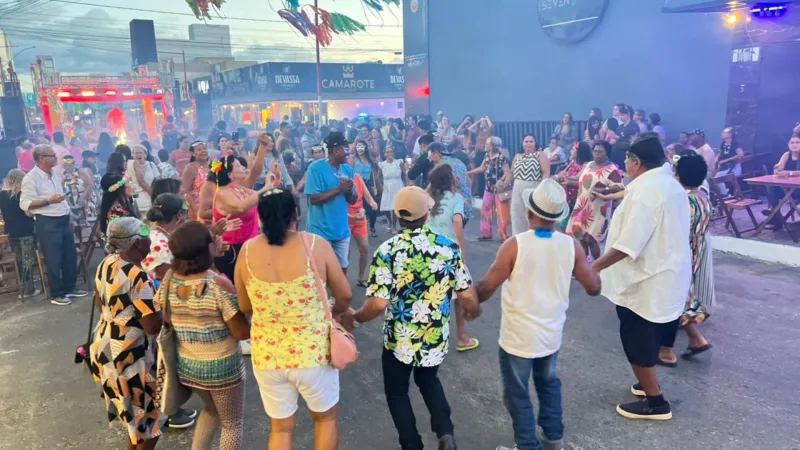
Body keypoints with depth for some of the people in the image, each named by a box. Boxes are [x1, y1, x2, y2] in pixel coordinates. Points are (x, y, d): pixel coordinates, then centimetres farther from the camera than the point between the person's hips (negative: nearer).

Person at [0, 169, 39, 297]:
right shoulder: (21, 194, -14)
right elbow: (29, 213, -16)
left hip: (11, 232, 7)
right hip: (25, 231, -7)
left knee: (19, 260, 14)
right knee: (28, 260, 1)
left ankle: (23, 288, 20)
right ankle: (27, 289, 3)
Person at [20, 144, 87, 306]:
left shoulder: (54, 174, 11)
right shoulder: (31, 178, -14)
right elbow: (25, 204, -17)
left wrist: (67, 214, 19)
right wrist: (49, 201, -24)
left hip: (63, 220, 8)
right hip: (47, 223, -8)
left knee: (70, 255, 14)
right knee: (53, 260, 1)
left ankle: (69, 288, 27)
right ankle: (56, 294, 14)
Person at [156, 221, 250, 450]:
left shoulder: (168, 279, -8)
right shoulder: (218, 284, -26)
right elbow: (242, 332, -22)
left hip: (186, 365, 6)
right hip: (222, 367, -6)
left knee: (211, 409, 32)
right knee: (232, 424, 17)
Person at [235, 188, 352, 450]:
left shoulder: (247, 252, -6)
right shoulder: (316, 245, -13)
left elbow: (244, 307, 5)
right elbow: (345, 296, -4)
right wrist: (335, 313, 17)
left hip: (267, 356, 2)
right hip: (313, 353, -2)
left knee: (280, 428, 23)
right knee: (326, 417, 24)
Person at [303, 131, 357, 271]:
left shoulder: (348, 169, 5)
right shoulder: (316, 167, -12)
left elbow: (352, 200, 7)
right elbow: (314, 199, -16)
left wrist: (348, 191, -15)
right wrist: (339, 189, -20)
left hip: (342, 229, 5)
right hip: (320, 230, -5)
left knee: (342, 268, 13)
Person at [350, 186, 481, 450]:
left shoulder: (387, 251, -17)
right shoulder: (449, 247, -9)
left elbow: (378, 304, -21)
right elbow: (468, 297, -6)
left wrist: (355, 317, -1)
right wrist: (473, 311, 16)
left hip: (399, 340, -3)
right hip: (437, 339, 3)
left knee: (396, 392, 22)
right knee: (428, 381, 31)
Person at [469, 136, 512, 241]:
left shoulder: (501, 159, -19)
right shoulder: (487, 157, 5)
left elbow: (508, 173, -21)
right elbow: (482, 168, 18)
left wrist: (504, 186, -32)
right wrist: (467, 172, 18)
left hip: (500, 190, -8)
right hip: (489, 189, 8)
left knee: (502, 213, -4)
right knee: (485, 210, 12)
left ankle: (504, 236, 6)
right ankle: (486, 234, 23)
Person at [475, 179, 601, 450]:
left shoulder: (515, 245, -21)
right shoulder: (571, 246, -11)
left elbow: (487, 287, -17)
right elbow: (594, 288, -3)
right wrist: (590, 266, 18)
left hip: (518, 336, -5)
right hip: (551, 334, 5)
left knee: (518, 393, 14)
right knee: (548, 383, 28)